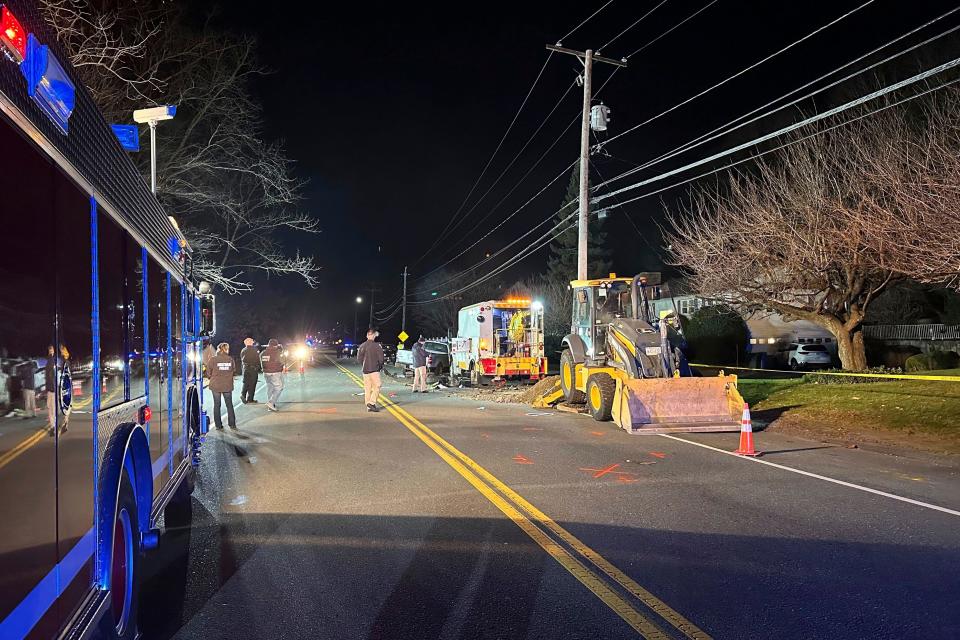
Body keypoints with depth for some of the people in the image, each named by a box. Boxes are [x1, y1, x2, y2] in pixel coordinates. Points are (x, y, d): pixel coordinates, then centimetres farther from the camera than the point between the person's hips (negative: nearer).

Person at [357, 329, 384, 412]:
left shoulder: (362, 346, 3)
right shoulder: (377, 346, -11)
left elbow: (359, 358, 4)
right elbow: (381, 358, -9)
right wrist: (381, 366, 8)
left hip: (365, 370, 5)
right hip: (374, 370, -5)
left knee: (367, 388, 9)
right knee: (376, 387, 0)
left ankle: (368, 406, 12)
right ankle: (372, 403, -12)